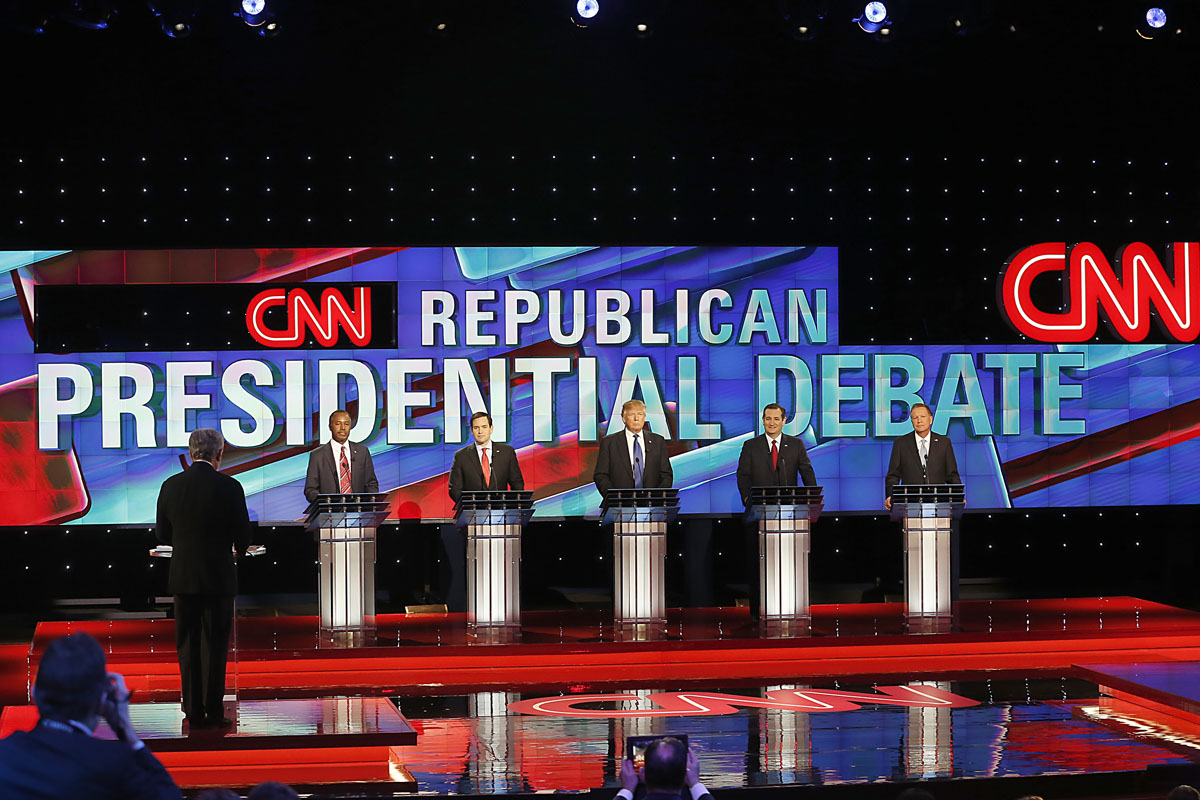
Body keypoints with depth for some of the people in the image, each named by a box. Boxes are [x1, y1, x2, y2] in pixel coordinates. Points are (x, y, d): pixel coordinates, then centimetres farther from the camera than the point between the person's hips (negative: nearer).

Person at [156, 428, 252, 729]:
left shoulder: (171, 486, -1)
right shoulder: (229, 487, -10)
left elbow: (163, 535, 6)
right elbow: (243, 538, -5)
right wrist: (236, 547, 19)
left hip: (183, 577, 2)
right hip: (219, 577, -2)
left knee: (188, 646, 10)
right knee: (215, 645, 5)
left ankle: (194, 712, 11)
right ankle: (213, 712, 7)